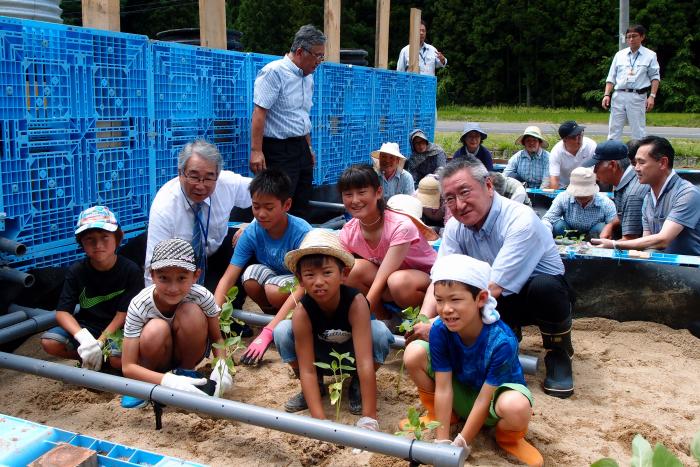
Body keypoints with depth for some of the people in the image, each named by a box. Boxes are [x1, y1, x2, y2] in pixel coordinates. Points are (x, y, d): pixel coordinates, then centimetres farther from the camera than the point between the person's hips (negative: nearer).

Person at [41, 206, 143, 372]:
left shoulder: (131, 270, -14)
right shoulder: (76, 271, -5)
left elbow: (123, 314, -14)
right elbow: (62, 312, -10)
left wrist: (99, 343, -23)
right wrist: (83, 337, -29)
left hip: (116, 328, -3)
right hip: (86, 327, 3)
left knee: (119, 359, -32)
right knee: (49, 342, -20)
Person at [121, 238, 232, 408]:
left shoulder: (202, 297, -27)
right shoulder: (139, 305, -29)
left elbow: (217, 338, -10)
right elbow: (128, 367, -27)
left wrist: (221, 366, -33)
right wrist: (168, 381, -44)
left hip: (188, 351, 1)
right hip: (158, 356, -1)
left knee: (192, 312, -31)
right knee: (156, 330, -36)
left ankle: (186, 371, -4)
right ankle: (144, 383, -4)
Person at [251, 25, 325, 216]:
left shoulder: (308, 77, 14)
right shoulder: (274, 72, -11)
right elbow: (259, 112, -17)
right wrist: (256, 151, -23)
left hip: (301, 148, 8)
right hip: (278, 149, -8)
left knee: (301, 207, 10)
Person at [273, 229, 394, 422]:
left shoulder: (356, 302, -36)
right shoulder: (302, 312, -30)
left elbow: (365, 363, -39)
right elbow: (307, 370, -27)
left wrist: (369, 417, -42)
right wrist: (319, 420, -35)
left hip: (351, 354, -1)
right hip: (320, 358, 2)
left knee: (380, 332, -33)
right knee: (282, 332, -26)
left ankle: (356, 384, -3)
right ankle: (316, 386, 0)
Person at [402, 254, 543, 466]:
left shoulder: (502, 341, -33)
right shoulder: (440, 330, -24)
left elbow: (484, 399, -26)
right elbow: (443, 389, -20)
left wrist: (460, 444, -21)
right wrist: (442, 442, -20)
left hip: (495, 394, -3)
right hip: (461, 394, 4)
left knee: (516, 407, -41)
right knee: (414, 353, -20)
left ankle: (509, 437, -1)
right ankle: (436, 416, 6)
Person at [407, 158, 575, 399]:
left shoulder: (521, 221, -31)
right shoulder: (455, 226, -10)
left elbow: (493, 290, -37)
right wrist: (423, 322, -34)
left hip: (543, 294, -5)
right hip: (505, 303, 5)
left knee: (543, 287, -39)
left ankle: (558, 351, -8)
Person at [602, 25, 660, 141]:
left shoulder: (650, 55, 6)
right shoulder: (619, 55, 13)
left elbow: (655, 77, 4)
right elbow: (611, 77, 13)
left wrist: (652, 96, -7)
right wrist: (606, 94, 2)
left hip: (637, 97, -3)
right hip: (618, 95, 3)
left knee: (638, 131, -2)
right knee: (614, 129, 4)